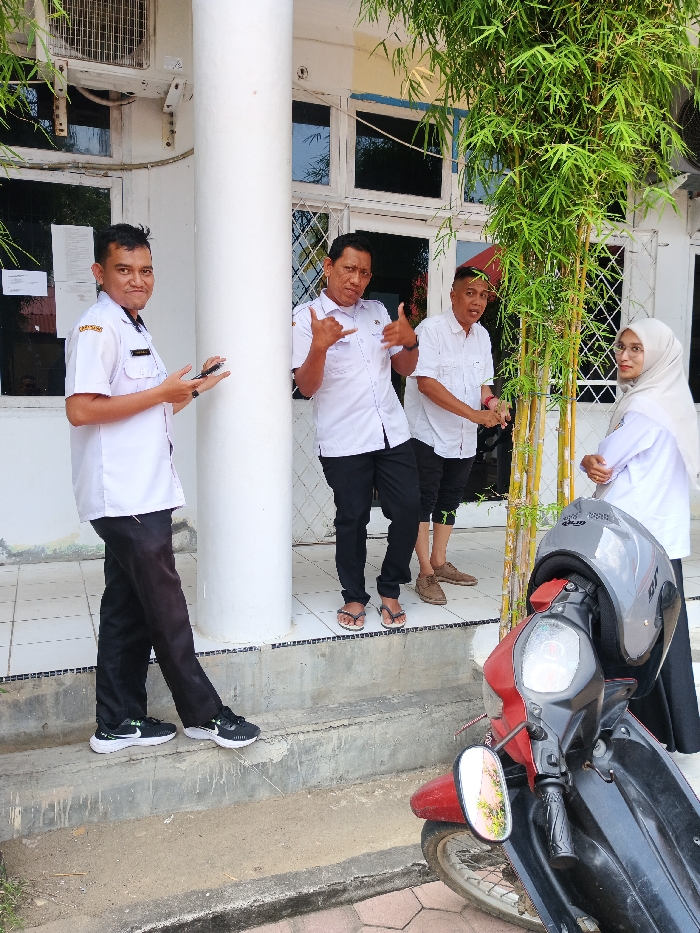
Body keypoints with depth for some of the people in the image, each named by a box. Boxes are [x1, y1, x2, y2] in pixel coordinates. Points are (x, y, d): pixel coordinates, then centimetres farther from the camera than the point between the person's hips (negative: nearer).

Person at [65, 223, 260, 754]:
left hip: (144, 496, 10)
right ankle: (204, 713, 12)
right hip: (124, 497, -10)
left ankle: (120, 722, 23)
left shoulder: (133, 329, 20)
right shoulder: (97, 328, -10)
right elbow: (81, 409, -21)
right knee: (166, 610, -1)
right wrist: (161, 392, -16)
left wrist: (192, 390, 12)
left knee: (128, 609, 13)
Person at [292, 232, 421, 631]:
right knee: (352, 521, 5)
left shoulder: (377, 311, 13)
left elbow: (406, 369, 16)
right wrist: (319, 346, -28)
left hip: (393, 434, 4)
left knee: (408, 511, 1)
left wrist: (410, 341, -5)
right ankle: (354, 596, 24)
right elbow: (307, 386, -10)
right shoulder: (307, 318, -3)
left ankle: (390, 590, 20)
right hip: (343, 443, -4)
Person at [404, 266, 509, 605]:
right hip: (428, 434, -7)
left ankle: (440, 563, 28)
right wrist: (474, 414, -26)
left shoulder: (482, 335, 8)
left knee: (449, 501, 15)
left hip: (464, 438, 7)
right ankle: (426, 574, 7)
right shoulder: (431, 329, -14)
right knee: (424, 502, -1)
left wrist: (492, 402, -7)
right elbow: (426, 383, -23)